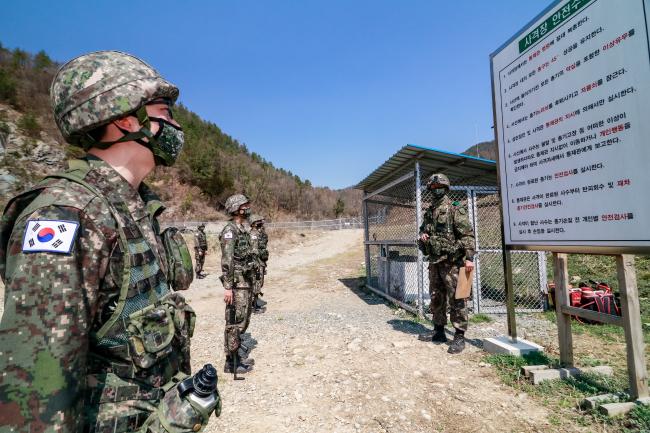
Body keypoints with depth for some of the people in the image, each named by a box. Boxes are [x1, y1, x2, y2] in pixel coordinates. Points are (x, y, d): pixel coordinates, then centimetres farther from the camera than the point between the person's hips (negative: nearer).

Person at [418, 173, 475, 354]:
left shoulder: (455, 209, -6)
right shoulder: (429, 212, 15)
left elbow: (467, 234, -12)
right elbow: (423, 230, 28)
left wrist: (469, 257, -20)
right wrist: (422, 236, 4)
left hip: (452, 261, -7)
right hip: (434, 261, 7)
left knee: (456, 299, -2)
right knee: (436, 298, 13)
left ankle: (459, 337, 7)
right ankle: (438, 331, 26)